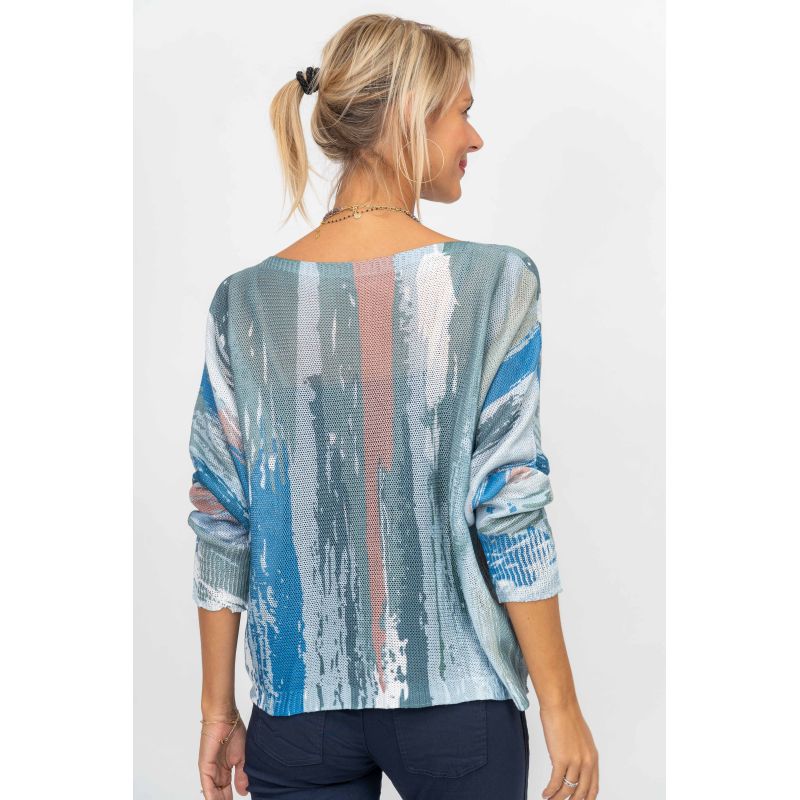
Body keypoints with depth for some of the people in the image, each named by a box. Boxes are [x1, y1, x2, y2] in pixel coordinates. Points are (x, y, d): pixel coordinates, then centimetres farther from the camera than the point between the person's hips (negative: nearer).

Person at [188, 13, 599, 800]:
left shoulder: (245, 301, -3)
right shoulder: (495, 282, -11)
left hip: (300, 704, 2)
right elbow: (510, 512, -13)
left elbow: (221, 522, -1)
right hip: (459, 704, -2)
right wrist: (560, 707, -4)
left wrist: (218, 709, 9)